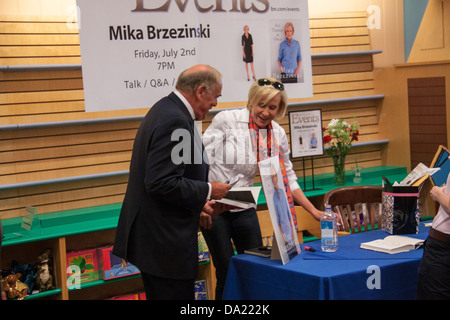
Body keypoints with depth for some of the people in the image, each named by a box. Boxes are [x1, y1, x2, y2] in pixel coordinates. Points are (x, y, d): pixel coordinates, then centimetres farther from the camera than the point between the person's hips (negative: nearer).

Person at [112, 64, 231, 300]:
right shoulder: (175, 121, -20)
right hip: (164, 243, -11)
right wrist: (207, 191, -14)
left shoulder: (165, 109, 13)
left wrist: (198, 201, 15)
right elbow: (161, 184, -26)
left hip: (155, 237, 11)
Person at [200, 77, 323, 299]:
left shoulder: (278, 135, 1)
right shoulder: (227, 120, -14)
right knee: (227, 273, -3)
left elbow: (287, 178, 8)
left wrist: (314, 212, 2)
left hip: (244, 207, 5)